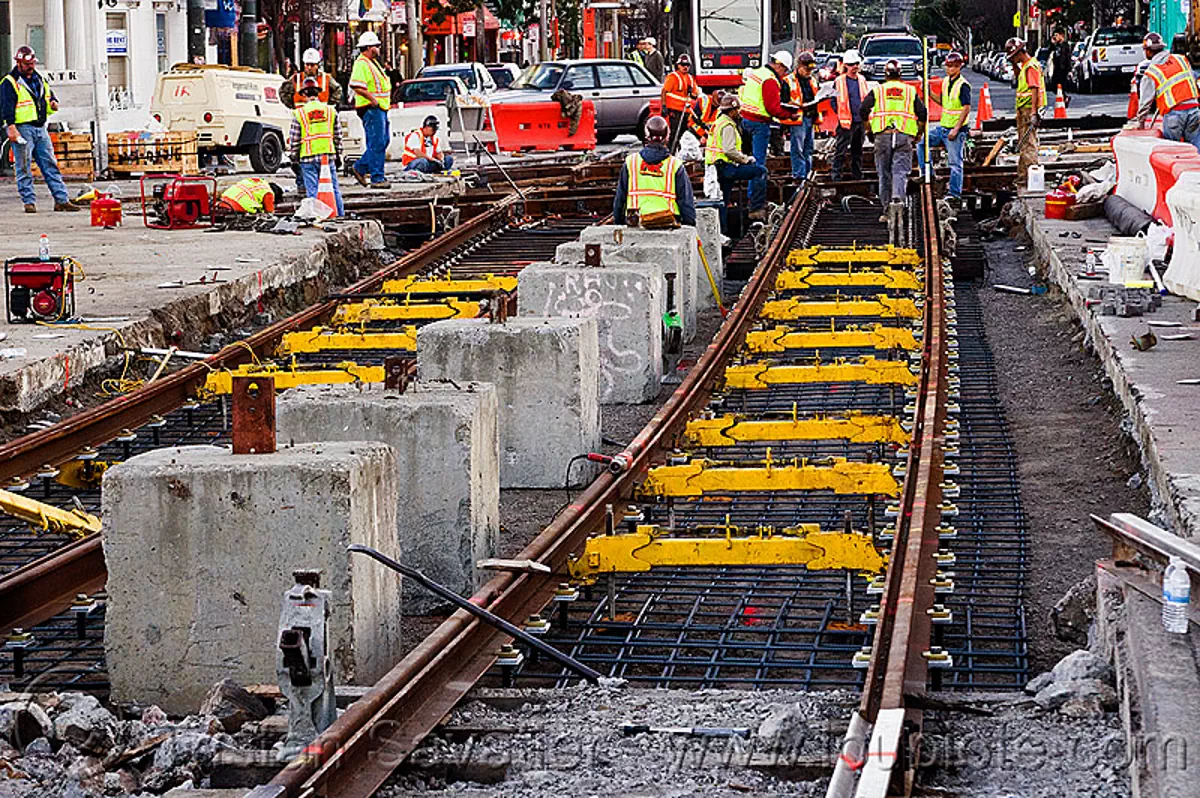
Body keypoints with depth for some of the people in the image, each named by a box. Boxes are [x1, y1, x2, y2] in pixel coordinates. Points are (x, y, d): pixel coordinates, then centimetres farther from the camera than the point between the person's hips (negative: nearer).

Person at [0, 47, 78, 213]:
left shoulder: (40, 81, 17)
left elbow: (49, 97, 28)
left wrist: (53, 104, 4)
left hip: (40, 129, 6)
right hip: (22, 129, -6)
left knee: (50, 165, 4)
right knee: (24, 168, -4)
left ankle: (62, 200, 4)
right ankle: (29, 202, 0)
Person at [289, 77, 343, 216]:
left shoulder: (299, 114, -4)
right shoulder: (331, 111, 5)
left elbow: (294, 139, -2)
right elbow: (338, 136, 9)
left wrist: (294, 157, 9)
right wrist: (338, 155, 18)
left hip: (308, 158, -2)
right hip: (328, 156, 2)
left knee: (312, 192, 0)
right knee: (334, 190, 9)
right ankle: (339, 217, 12)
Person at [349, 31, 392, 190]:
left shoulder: (373, 62, 20)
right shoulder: (361, 63, -14)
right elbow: (356, 86, -25)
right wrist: (372, 98, -24)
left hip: (380, 107, 11)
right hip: (371, 109, -11)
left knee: (384, 140, 14)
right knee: (376, 143, -9)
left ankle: (360, 168, 22)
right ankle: (377, 178, -6)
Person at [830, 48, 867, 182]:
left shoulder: (862, 80, 12)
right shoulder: (839, 81, -3)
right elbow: (834, 101, 0)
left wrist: (865, 113, 9)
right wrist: (841, 114, -6)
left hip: (860, 121, 5)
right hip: (846, 121, -5)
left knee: (858, 151, 13)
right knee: (841, 150, -9)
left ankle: (857, 175, 21)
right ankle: (836, 176, -7)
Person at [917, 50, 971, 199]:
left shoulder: (963, 85, -15)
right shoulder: (946, 81, 10)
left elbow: (967, 109, -19)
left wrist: (956, 129, -23)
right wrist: (929, 92, 7)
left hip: (955, 130, -9)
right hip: (942, 127, 9)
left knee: (955, 162, -4)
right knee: (921, 143, 7)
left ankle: (955, 193, 1)